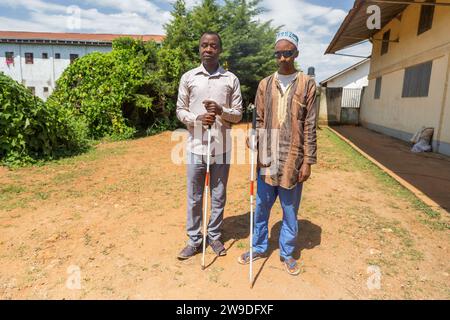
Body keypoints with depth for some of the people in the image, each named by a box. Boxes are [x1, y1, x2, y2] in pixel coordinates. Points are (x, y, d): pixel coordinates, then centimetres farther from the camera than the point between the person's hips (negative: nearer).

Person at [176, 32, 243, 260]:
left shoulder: (231, 79, 3)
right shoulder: (188, 77, 4)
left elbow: (238, 114, 4)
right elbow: (180, 110, 6)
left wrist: (221, 110, -16)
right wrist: (197, 118, -14)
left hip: (222, 147, 0)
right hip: (196, 147, 0)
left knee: (219, 196, 11)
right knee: (194, 197, 9)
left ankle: (215, 236, 30)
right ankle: (194, 240, 25)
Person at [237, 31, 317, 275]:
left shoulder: (307, 84, 0)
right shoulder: (265, 85, 8)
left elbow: (309, 126, -2)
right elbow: (258, 122, 8)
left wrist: (308, 161, -6)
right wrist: (255, 154, 1)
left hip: (292, 159, -2)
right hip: (267, 159, 3)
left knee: (290, 211, 10)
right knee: (261, 207, 13)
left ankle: (287, 253, 29)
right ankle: (259, 248, 32)